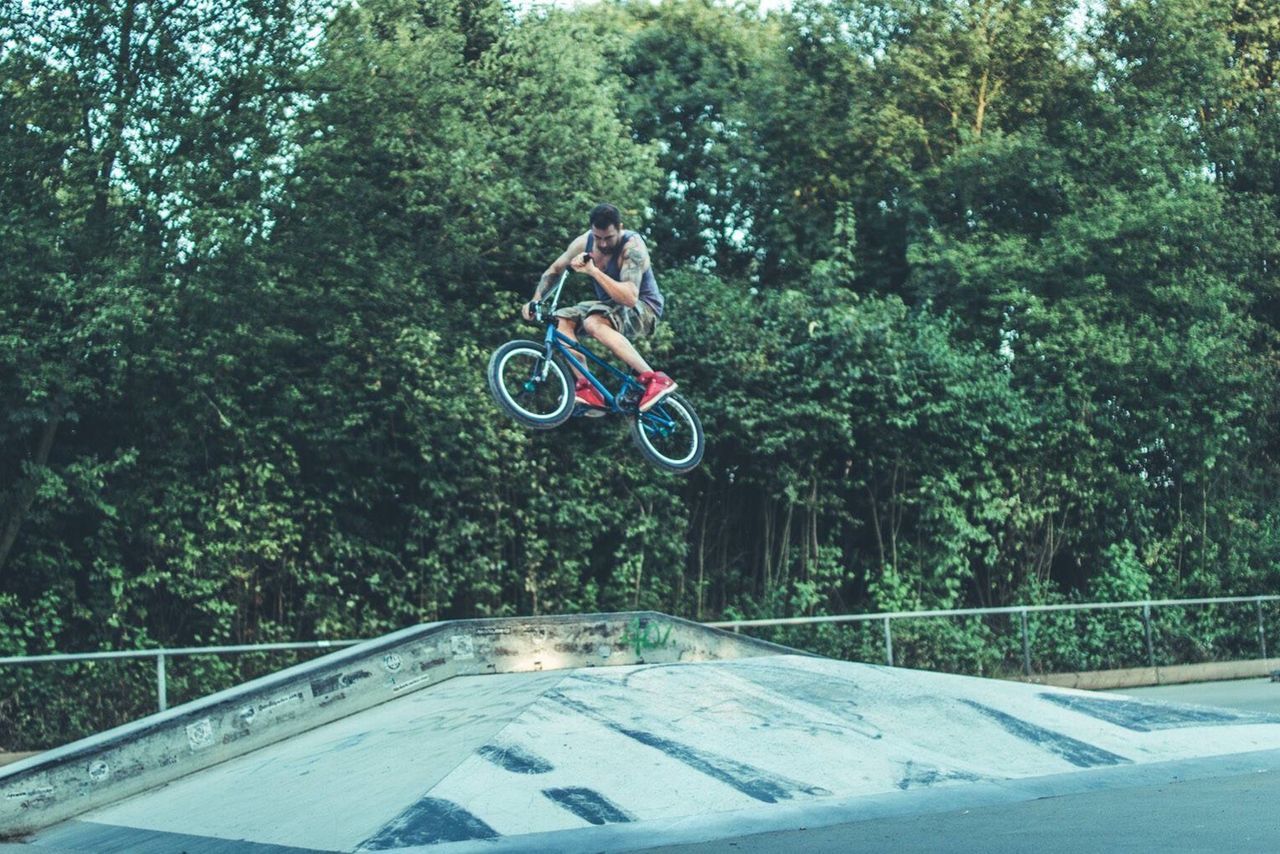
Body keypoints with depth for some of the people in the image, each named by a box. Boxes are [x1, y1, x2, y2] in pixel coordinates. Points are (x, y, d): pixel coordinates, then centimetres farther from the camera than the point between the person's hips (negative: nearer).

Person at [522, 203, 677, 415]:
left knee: (593, 323, -35)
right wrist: (536, 300, -6)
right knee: (561, 320, -15)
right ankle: (587, 389, -18)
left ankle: (654, 379, -35)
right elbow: (553, 271, 9)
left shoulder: (632, 247, -25)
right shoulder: (584, 243, -6)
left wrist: (593, 271, -38)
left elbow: (630, 298, -36)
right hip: (610, 306, 7)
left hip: (643, 309, -7)